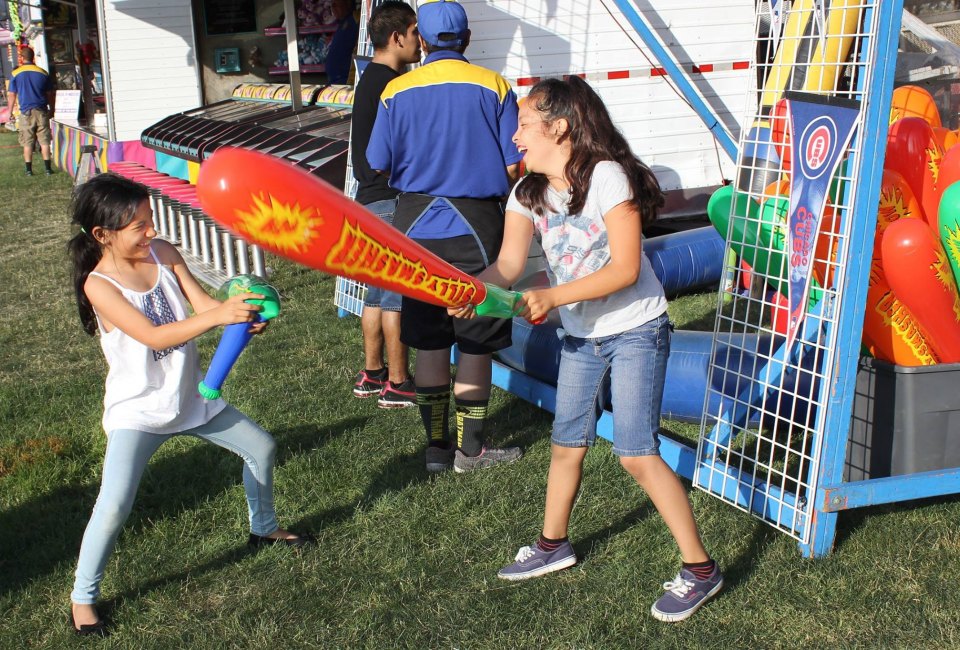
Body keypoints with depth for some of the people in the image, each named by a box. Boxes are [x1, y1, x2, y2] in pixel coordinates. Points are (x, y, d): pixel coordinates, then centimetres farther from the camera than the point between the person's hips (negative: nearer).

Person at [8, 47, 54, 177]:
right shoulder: (43, 73, 3)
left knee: (27, 143, 5)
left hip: (26, 112, -1)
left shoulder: (15, 74, -1)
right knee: (44, 141, 4)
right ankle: (47, 168, 1)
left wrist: (10, 112, 8)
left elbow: (12, 95, 1)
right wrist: (51, 109, 18)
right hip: (41, 111, 1)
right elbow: (49, 94, 7)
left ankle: (29, 170, 5)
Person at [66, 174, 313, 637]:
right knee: (115, 506, -18)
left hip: (190, 398, 6)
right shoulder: (99, 284, -20)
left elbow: (204, 304, -9)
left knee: (261, 446, 15)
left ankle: (264, 528, 41)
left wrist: (241, 314, -31)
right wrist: (218, 316, -41)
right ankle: (83, 597, 6)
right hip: (138, 411, -6)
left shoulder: (163, 253, -5)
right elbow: (153, 336, -31)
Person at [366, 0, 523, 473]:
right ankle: (470, 450, 14)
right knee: (475, 344, 7)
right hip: (475, 226, -2)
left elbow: (380, 166, 2)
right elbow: (512, 167, -6)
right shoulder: (494, 87, -6)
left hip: (417, 228, 2)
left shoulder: (396, 91, -2)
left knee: (429, 344, 11)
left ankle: (437, 447, 19)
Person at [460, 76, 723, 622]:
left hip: (636, 331, -7)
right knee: (567, 445, 15)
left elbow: (626, 268, -22)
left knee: (637, 453, -10)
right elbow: (509, 265, -9)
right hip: (581, 337, 7)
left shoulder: (606, 176, -19)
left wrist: (552, 297, -28)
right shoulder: (528, 193, 1)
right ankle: (554, 545, 37)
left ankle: (701, 569, 3)